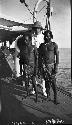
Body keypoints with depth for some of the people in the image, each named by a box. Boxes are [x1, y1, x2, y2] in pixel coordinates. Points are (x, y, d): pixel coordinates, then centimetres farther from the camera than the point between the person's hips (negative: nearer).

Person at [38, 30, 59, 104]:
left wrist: (56, 67, -9)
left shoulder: (54, 45, 0)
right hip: (43, 66, 3)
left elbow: (57, 56, -2)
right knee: (46, 81, 9)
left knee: (53, 81, -6)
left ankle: (55, 98, 1)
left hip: (51, 65, -3)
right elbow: (39, 56, 13)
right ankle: (48, 95, 21)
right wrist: (39, 67, 8)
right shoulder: (42, 45, 9)